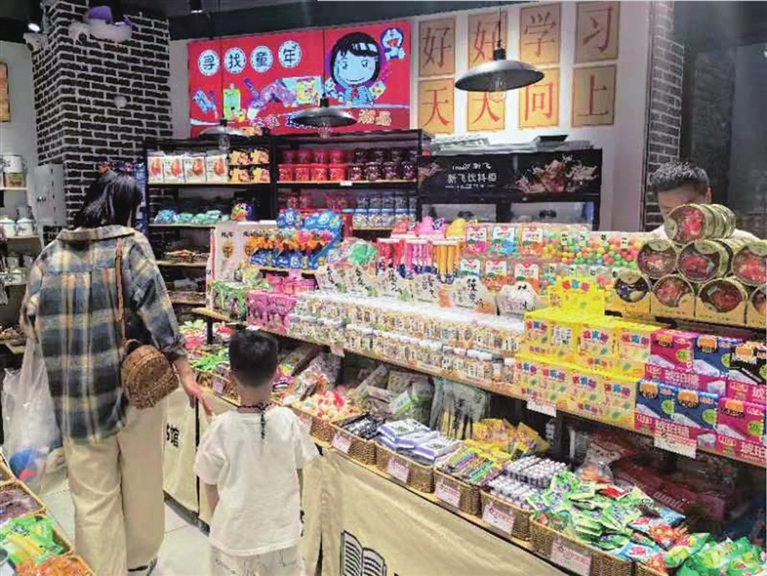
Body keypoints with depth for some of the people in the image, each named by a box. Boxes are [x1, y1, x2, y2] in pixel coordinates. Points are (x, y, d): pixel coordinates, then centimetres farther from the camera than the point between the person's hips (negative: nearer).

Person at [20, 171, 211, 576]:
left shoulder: (50, 255, 5)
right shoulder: (130, 244, -6)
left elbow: (30, 321, 5)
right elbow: (157, 311, -14)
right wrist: (185, 373, -14)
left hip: (76, 393, 3)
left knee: (92, 493, 13)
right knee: (141, 480, 18)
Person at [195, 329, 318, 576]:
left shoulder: (222, 427, -22)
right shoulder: (288, 420, -18)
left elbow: (211, 485, -9)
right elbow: (298, 474, -4)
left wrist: (218, 521, 10)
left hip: (235, 531, -1)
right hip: (281, 528, 1)